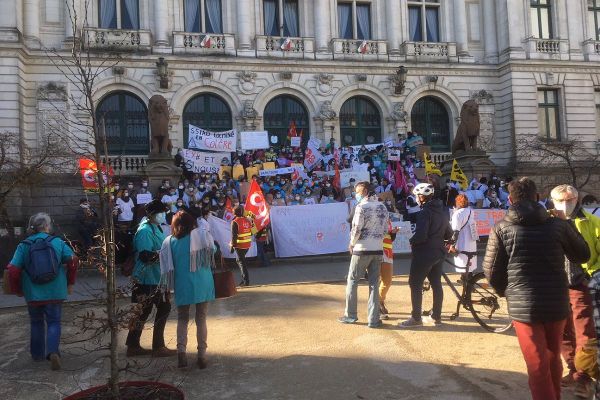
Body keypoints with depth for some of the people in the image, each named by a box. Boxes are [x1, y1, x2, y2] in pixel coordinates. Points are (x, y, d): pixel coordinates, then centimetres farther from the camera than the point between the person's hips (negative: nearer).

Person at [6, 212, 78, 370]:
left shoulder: (23, 245, -3)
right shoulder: (57, 242, -5)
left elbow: (13, 269, -8)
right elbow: (72, 260, -8)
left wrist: (16, 289, 8)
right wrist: (70, 283, 4)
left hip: (33, 293, 2)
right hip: (55, 292, -1)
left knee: (36, 322, 21)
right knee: (54, 322, 9)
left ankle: (37, 353, 30)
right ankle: (53, 351, -12)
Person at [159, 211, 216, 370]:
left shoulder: (169, 242, 2)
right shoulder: (202, 235, -2)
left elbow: (166, 267, 3)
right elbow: (212, 252, 2)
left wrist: (168, 287, 10)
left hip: (182, 286, 1)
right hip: (203, 285, -1)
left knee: (182, 319, 14)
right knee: (201, 319, 9)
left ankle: (181, 350, -3)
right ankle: (202, 355, 9)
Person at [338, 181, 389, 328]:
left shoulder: (361, 207, -12)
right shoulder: (382, 207, 7)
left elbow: (356, 229, -14)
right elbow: (385, 229, 9)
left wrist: (351, 244, 1)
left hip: (362, 250, -5)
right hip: (377, 250, 5)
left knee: (352, 281, 9)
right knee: (374, 284, 9)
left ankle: (350, 315, 15)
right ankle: (374, 319, 9)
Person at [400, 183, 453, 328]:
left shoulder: (425, 212, -16)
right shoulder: (442, 211, 11)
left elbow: (421, 235, -24)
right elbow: (449, 234, 15)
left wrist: (412, 241, -6)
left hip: (424, 253, -9)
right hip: (438, 252, 9)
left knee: (415, 284, -1)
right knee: (436, 284, 13)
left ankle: (416, 318, 0)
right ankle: (436, 316, 20)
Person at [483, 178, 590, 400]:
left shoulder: (501, 228, -8)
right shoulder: (558, 225, -4)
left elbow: (491, 270, -4)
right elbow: (583, 256, 12)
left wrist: (505, 292, 15)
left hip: (523, 306, -3)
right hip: (557, 304, 3)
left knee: (538, 366, 7)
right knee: (553, 359, 24)